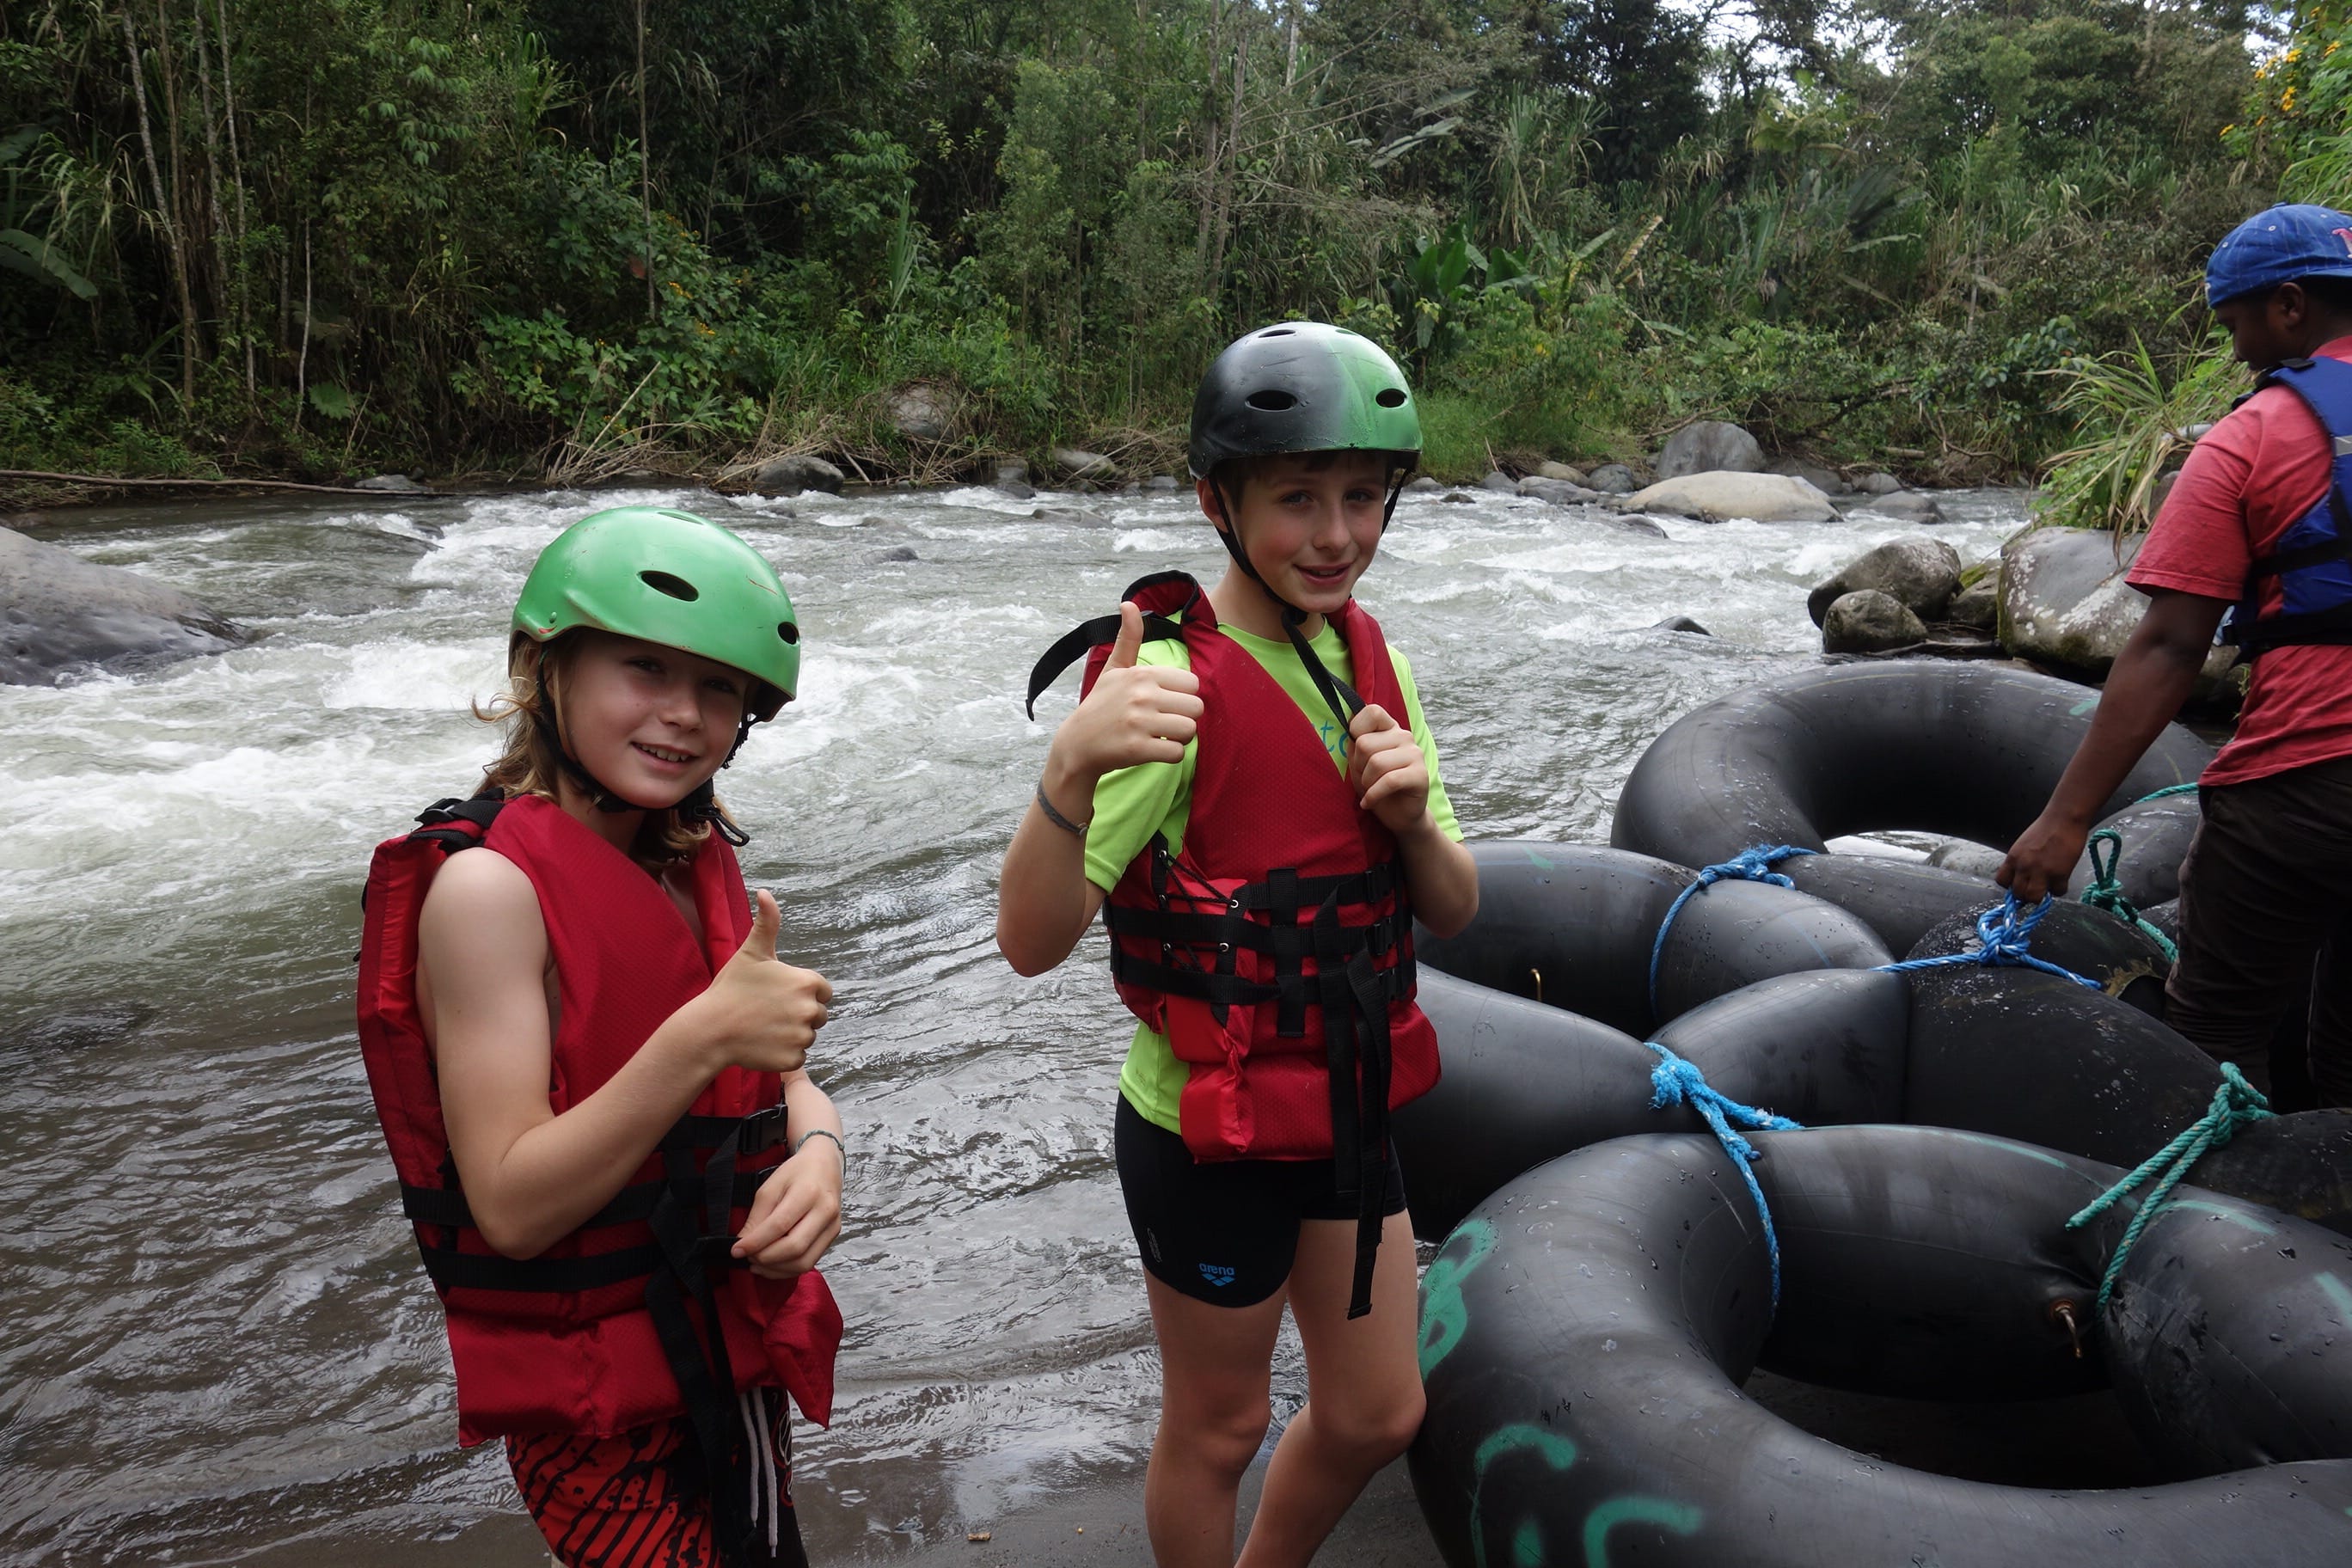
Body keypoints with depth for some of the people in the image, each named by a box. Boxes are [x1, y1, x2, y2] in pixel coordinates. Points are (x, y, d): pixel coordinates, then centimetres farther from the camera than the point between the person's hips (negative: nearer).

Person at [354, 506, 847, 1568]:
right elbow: (510, 1207, -24)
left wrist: (814, 1151, -16)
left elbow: (780, 1072, 6)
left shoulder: (698, 861, 3)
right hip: (595, 1389, -7)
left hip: (734, 1339, 7)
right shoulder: (489, 884, -20)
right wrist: (703, 1036, -35)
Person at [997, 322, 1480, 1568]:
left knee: (1377, 1416, 21)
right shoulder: (1176, 681, -23)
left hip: (1349, 1103, 7)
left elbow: (1452, 912, 4)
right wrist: (1071, 771, -48)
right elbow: (1032, 942, -30)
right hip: (1209, 1131, -7)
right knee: (1218, 1429, 15)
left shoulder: (1371, 663, -1)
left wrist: (1413, 813, -18)